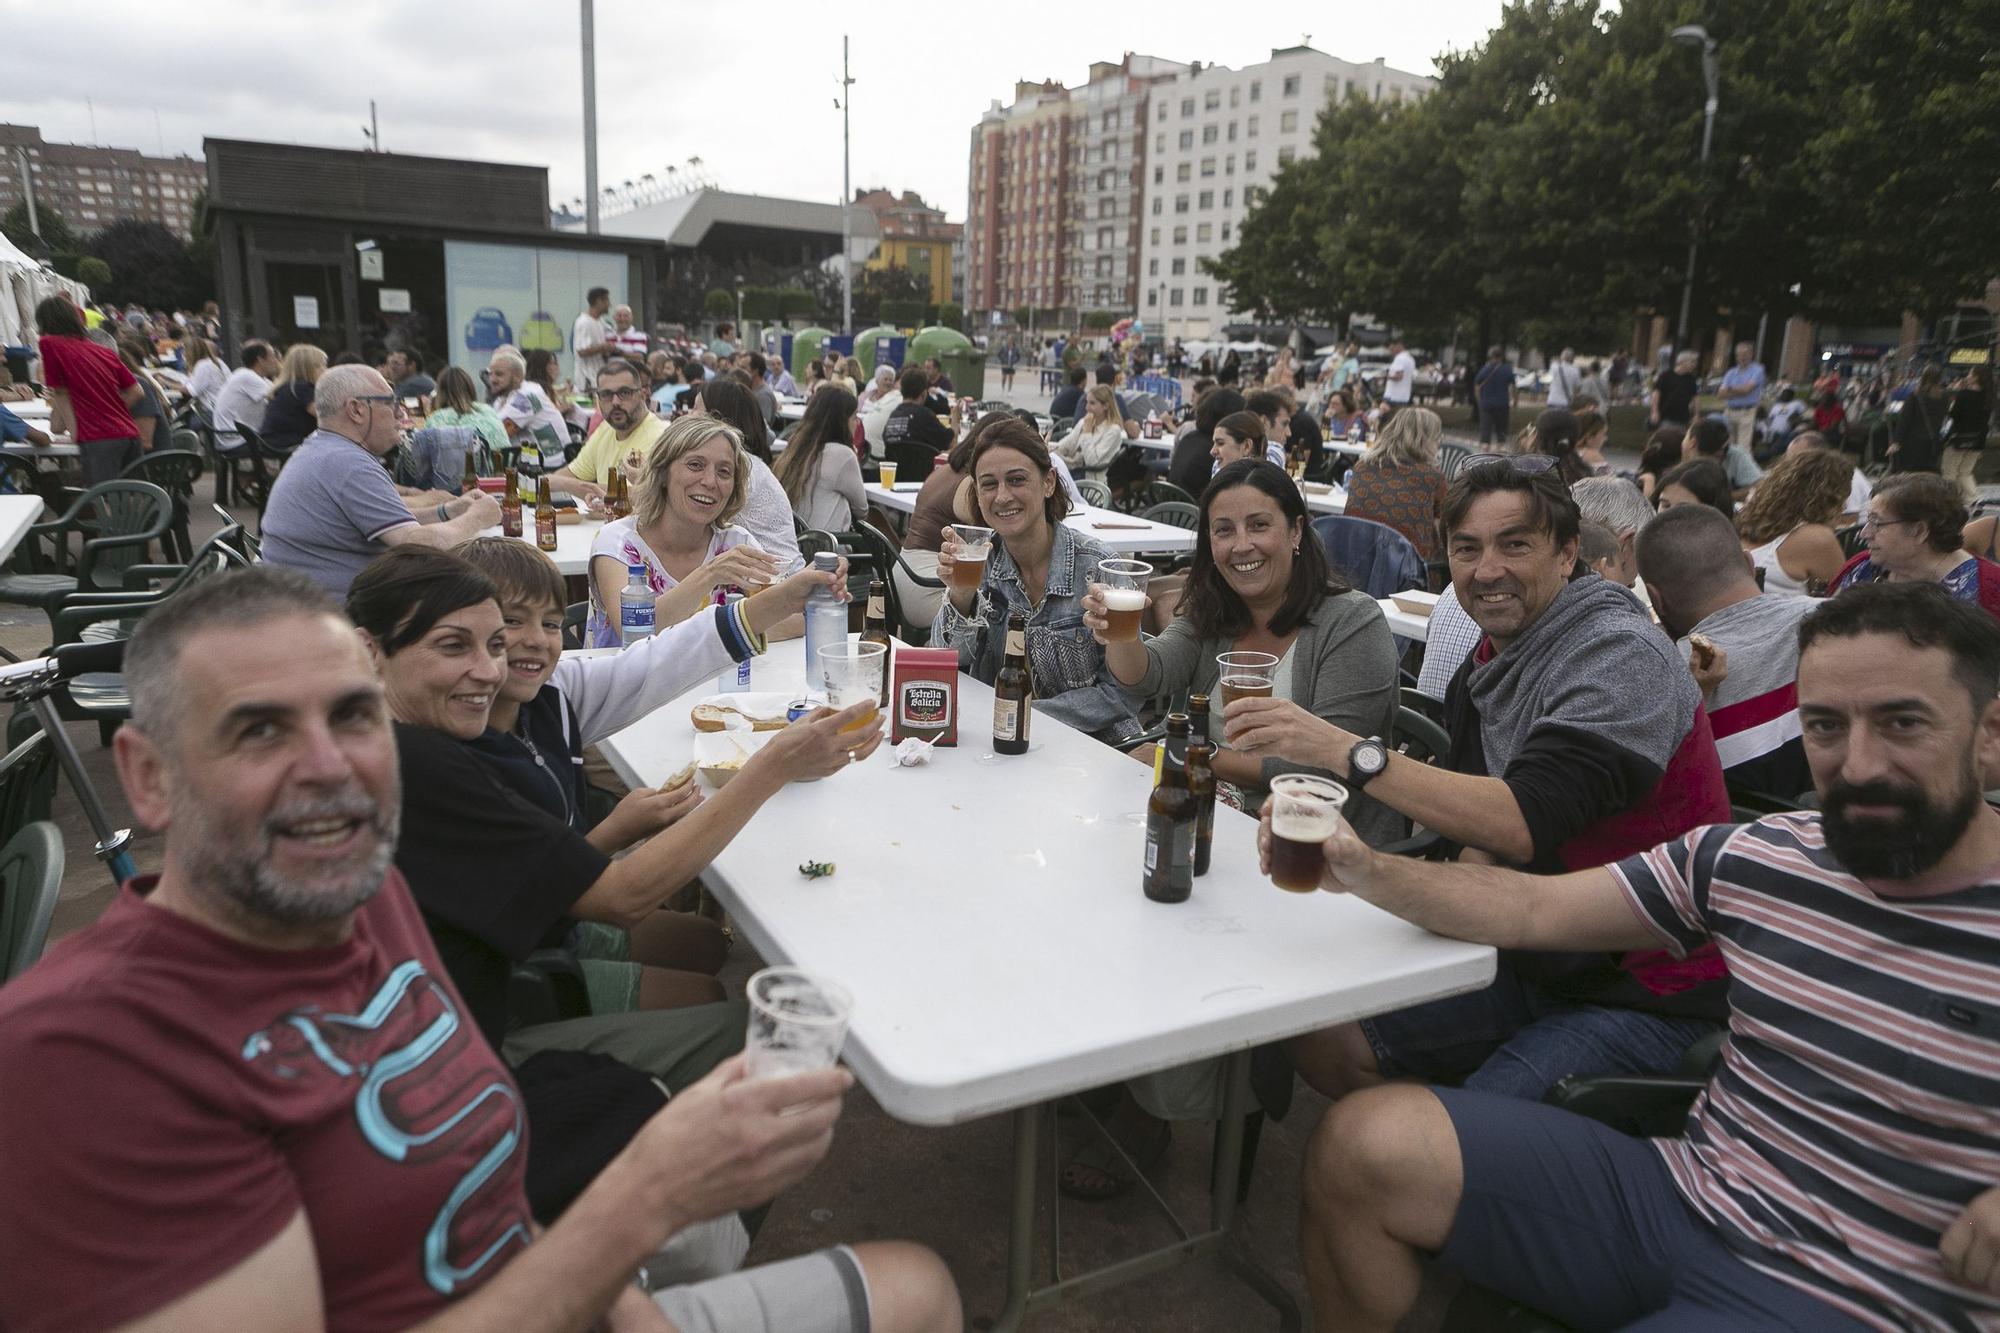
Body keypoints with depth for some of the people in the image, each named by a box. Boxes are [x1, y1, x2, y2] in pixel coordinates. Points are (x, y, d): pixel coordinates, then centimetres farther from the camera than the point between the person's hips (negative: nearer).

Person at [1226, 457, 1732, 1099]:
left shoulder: (1622, 655, -18)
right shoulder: (1485, 668, 8)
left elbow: (1524, 823, -32)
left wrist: (1347, 751, -36)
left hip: (1651, 996, -8)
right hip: (1540, 966, 8)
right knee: (1324, 1043, 0)